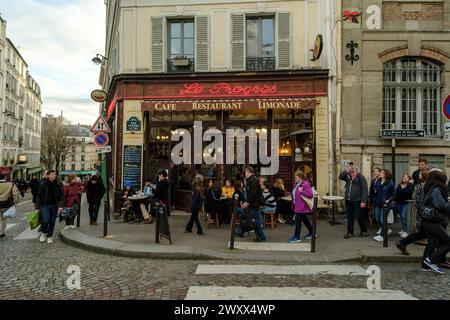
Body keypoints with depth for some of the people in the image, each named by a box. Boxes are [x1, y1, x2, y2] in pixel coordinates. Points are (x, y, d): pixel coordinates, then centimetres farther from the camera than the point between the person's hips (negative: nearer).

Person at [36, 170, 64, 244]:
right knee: (46, 220, -13)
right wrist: (37, 207, 2)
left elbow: (62, 195, -1)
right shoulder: (43, 184, -3)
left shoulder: (59, 184, -1)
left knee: (52, 222, 8)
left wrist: (61, 206, -9)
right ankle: (43, 233, 16)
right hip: (45, 206, -2)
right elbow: (38, 196, 3)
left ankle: (49, 236, 25)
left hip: (54, 206, 2)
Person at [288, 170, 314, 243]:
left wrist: (301, 191, -28)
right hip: (297, 206, 10)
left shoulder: (305, 184, -18)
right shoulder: (296, 184, 9)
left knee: (298, 221, -6)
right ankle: (311, 232, 35)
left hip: (302, 206, -10)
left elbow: (310, 195, -23)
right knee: (304, 219, 20)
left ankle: (297, 237, 3)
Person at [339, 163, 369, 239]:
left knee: (360, 217, 4)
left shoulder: (360, 176, -5)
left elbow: (365, 189, -10)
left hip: (357, 201, -5)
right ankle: (349, 232, 20)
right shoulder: (347, 176, 12)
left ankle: (363, 231, 22)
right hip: (348, 200, 5)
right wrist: (346, 171, -15)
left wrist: (363, 201, -16)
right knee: (349, 217, 11)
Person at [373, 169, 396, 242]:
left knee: (382, 220, -5)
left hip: (385, 204, -6)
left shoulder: (390, 183, -8)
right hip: (378, 204, 7)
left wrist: (388, 200, -18)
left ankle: (381, 236, 6)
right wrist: (375, 192, 2)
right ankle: (387, 230, 34)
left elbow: (393, 195, -5)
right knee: (377, 219, 12)